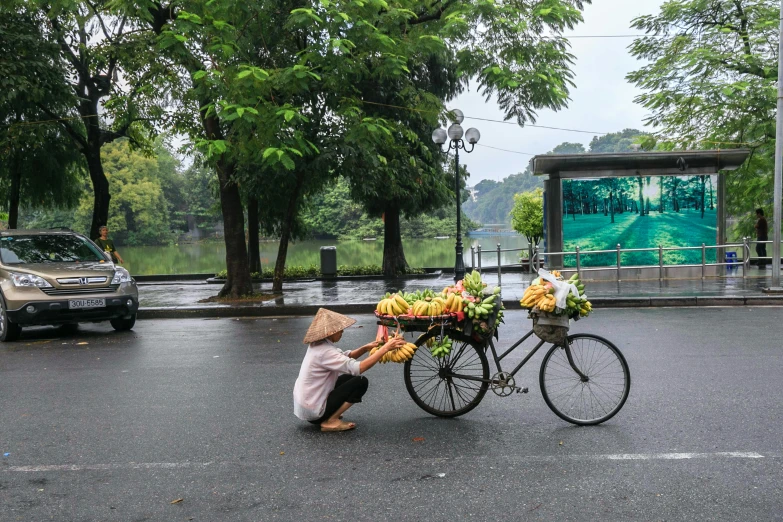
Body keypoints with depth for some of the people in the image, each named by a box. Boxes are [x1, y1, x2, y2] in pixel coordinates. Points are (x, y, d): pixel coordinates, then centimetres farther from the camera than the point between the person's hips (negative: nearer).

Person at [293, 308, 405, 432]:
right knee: (361, 382, -10)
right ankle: (330, 421, -9)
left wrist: (365, 348, -3)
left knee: (349, 378, 19)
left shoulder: (317, 345, 5)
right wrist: (385, 348, -29)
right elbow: (358, 368, -32)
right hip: (313, 411, -9)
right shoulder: (324, 351, -24)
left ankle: (327, 417, 13)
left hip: (305, 405, 9)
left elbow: (345, 357, 14)